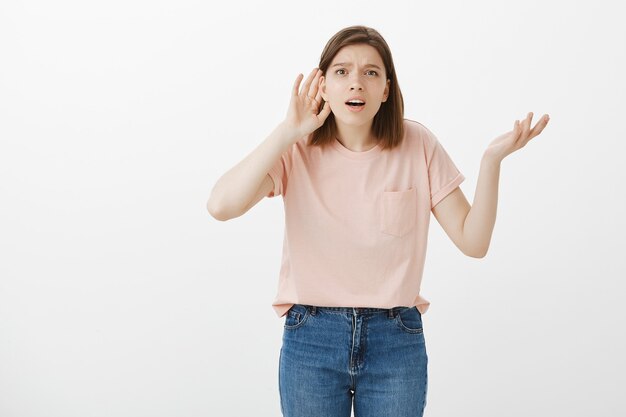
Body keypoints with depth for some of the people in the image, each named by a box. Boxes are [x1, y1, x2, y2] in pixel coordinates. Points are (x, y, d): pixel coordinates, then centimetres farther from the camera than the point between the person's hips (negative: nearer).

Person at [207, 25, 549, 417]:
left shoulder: (417, 145, -4)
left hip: (397, 340, 1)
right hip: (312, 338, 0)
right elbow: (221, 206, -21)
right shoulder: (298, 149, -6)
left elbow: (473, 241, -5)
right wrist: (287, 132, -20)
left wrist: (492, 160, -18)